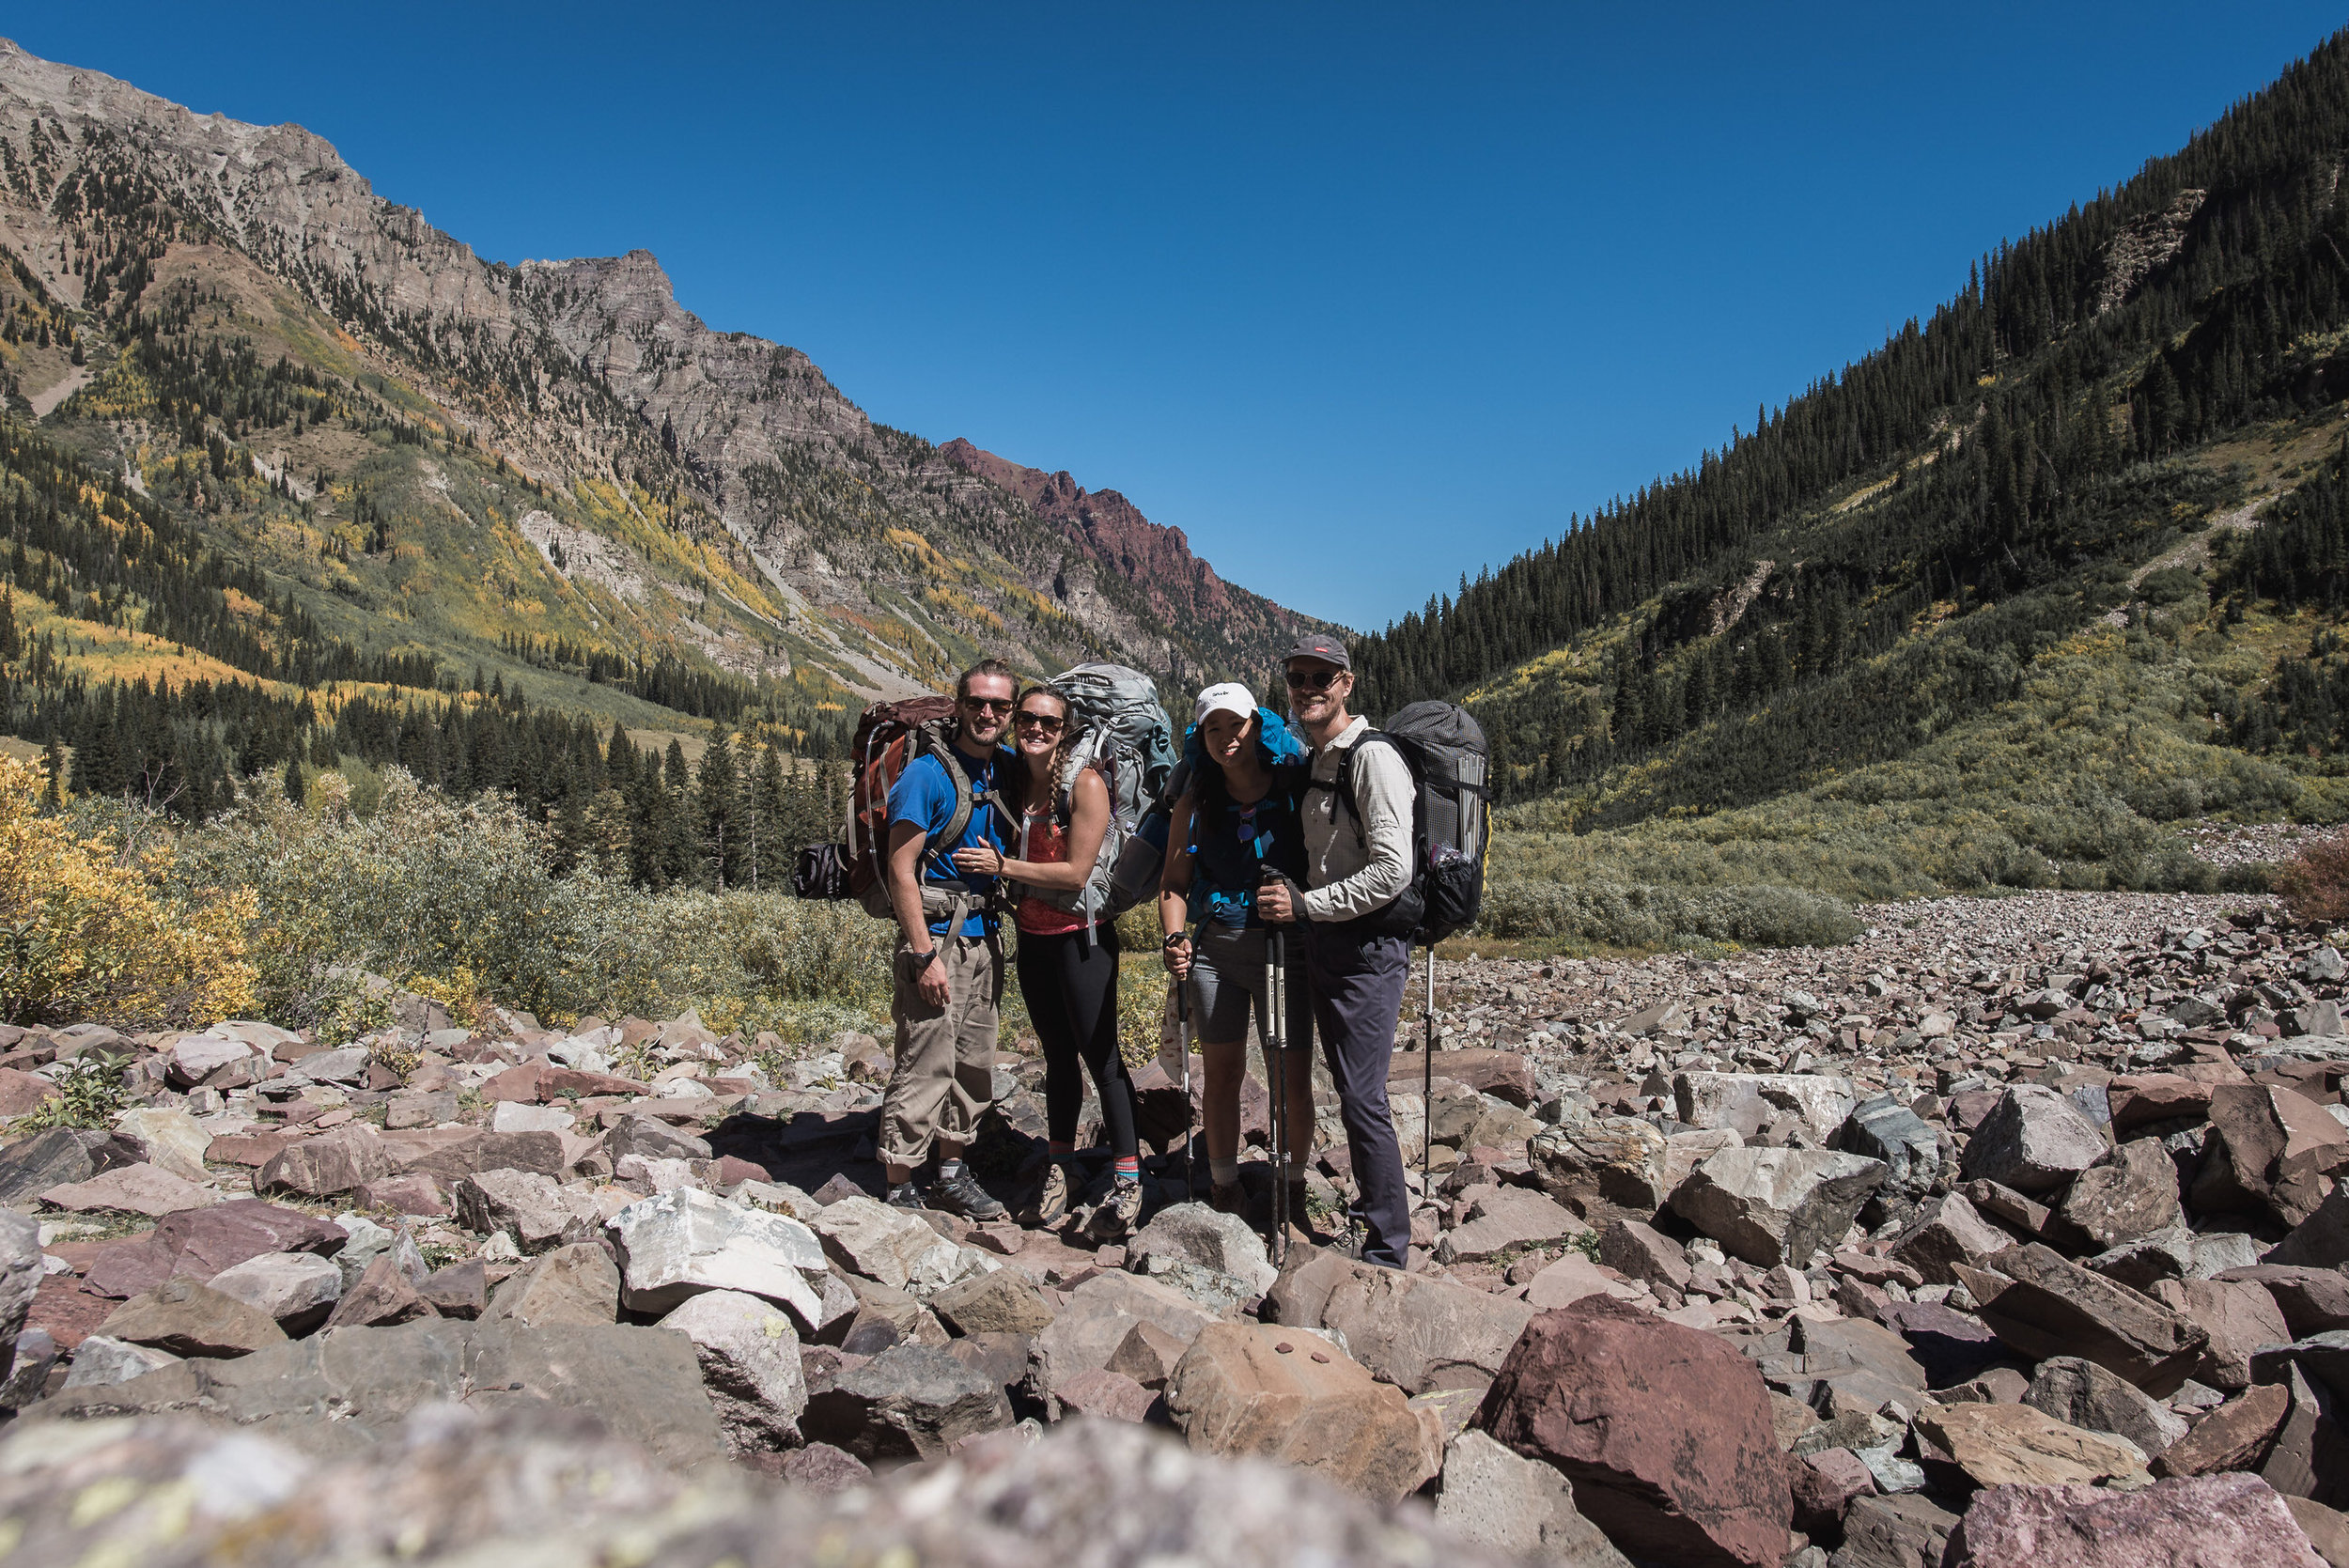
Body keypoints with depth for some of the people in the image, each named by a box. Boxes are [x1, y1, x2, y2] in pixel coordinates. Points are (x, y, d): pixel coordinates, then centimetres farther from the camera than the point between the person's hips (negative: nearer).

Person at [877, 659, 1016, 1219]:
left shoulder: (1006, 771, 9)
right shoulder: (927, 774, -11)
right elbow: (901, 870, -14)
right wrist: (925, 955, -18)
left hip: (984, 936, 7)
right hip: (935, 934, -7)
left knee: (974, 1065, 14)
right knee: (924, 1067, -5)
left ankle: (952, 1174, 27)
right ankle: (901, 1191, 6)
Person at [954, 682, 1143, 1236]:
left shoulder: (1085, 784, -12)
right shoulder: (1015, 783, 7)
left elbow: (1077, 872, -17)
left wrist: (1002, 866, -14)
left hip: (1081, 937, -6)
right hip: (1032, 937, 6)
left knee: (1100, 1054, -4)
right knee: (1058, 1055, 15)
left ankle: (1127, 1179, 4)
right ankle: (1061, 1168, 25)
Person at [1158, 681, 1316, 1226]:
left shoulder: (1297, 788, -2)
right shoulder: (1195, 803, 5)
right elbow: (1174, 881, 9)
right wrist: (1175, 938, -7)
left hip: (1286, 949, -2)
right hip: (1215, 950, 2)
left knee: (1292, 1079, -1)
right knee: (1222, 1073, 11)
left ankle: (1292, 1186, 22)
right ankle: (1223, 1186, 30)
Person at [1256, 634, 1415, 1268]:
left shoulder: (1373, 758, -14)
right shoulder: (1314, 764, 15)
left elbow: (1392, 871, -21)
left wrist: (1304, 904, -17)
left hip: (1367, 947, -9)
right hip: (1323, 946, 9)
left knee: (1362, 1099, -7)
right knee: (1350, 1090, 16)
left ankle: (1388, 1249, 5)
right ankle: (1372, 1206, 31)